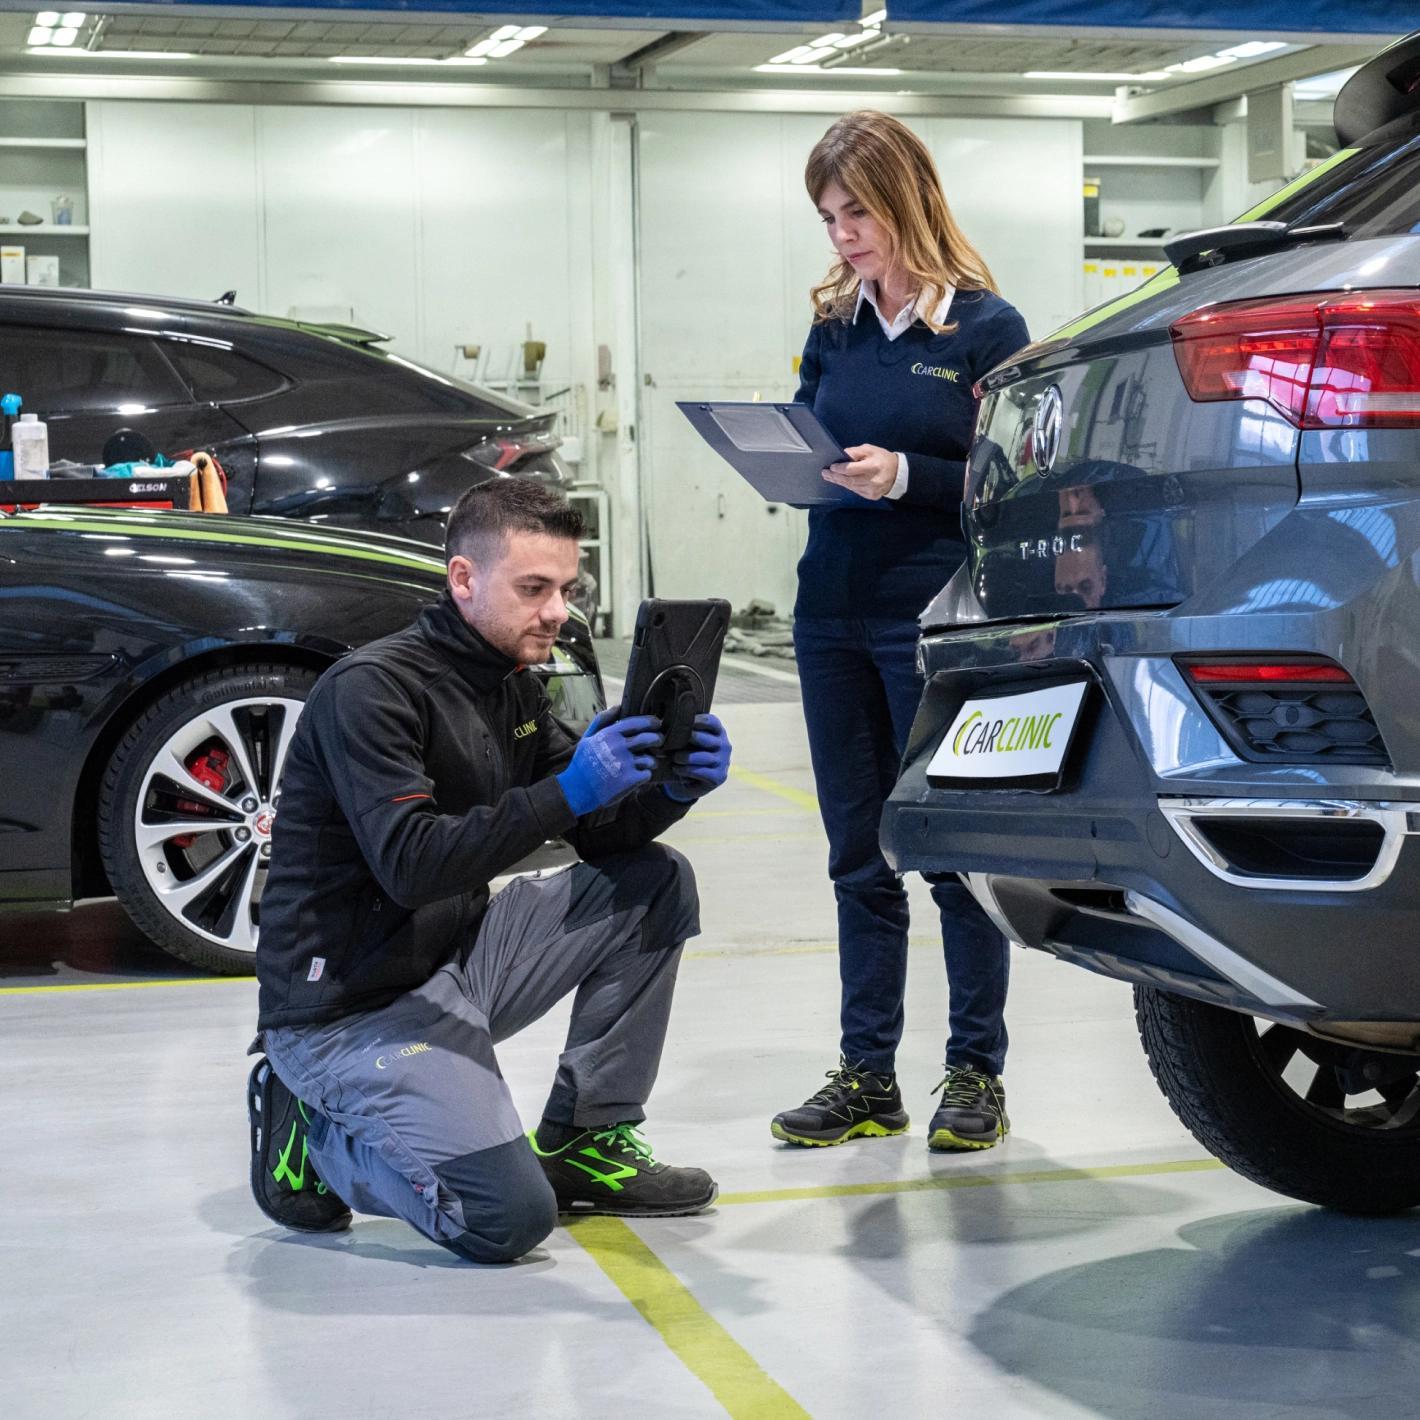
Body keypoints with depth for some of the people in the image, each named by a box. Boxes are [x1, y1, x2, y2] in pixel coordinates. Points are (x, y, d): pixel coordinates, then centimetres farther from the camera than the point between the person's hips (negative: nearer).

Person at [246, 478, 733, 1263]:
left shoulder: (512, 692, 8)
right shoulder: (372, 689, -19)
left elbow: (602, 834, 8)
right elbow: (411, 864, -29)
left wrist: (672, 789, -13)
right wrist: (565, 793, -34)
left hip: (453, 959, 9)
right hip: (350, 1005, -9)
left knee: (657, 882, 0)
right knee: (507, 1217, -22)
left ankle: (584, 1141, 7)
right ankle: (314, 1133, 3)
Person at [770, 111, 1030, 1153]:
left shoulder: (985, 327, -5)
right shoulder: (834, 325, 11)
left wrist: (908, 476, -20)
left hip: (940, 624, -5)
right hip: (833, 616, 6)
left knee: (956, 853, 3)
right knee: (859, 858, 10)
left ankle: (977, 1071, 14)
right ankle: (867, 1077, 18)